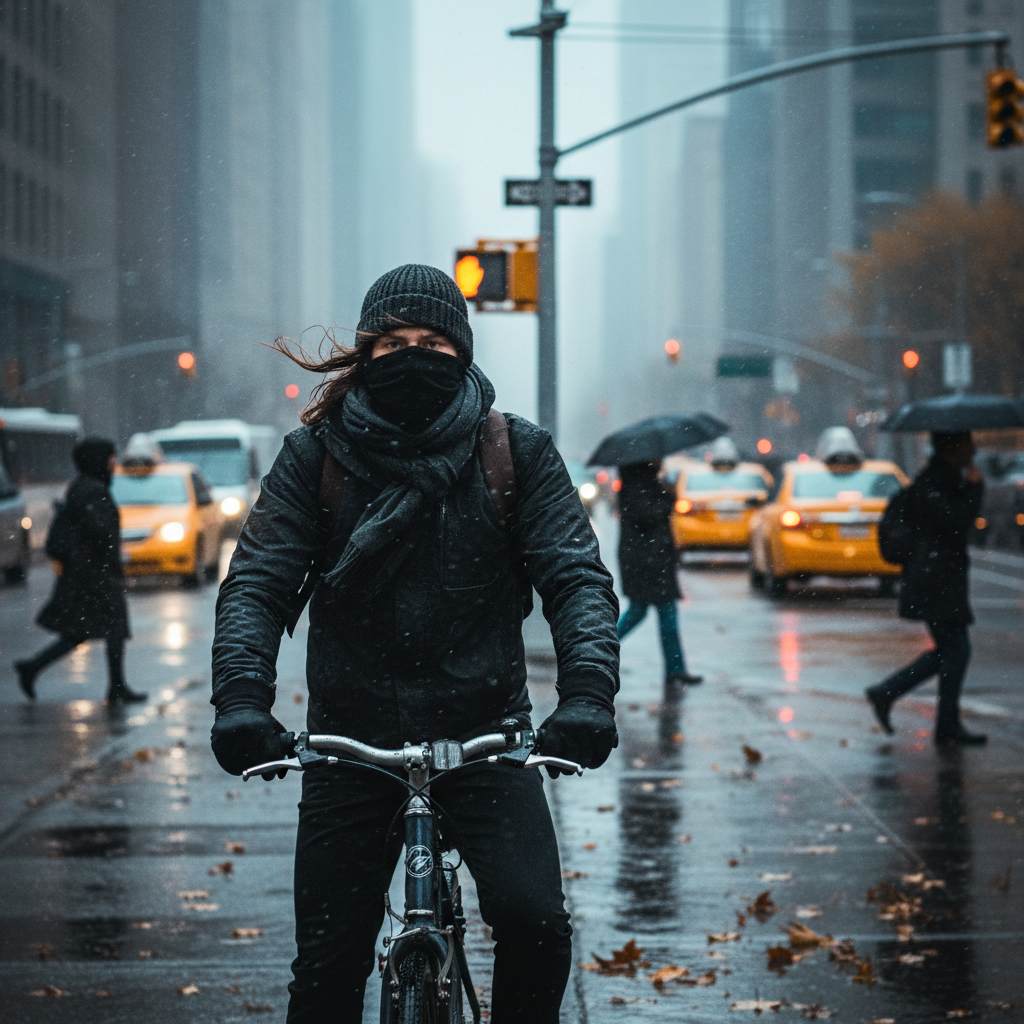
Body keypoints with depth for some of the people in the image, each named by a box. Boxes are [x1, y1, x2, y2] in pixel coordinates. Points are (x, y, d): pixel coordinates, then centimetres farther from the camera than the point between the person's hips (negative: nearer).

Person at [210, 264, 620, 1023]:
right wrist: (241, 698, -25)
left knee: (534, 922, -19)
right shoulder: (316, 456, 1)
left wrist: (588, 693, -26)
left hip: (483, 731, -1)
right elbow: (257, 583, -6)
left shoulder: (517, 452, 0)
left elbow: (577, 577, -7)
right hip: (351, 738, 1)